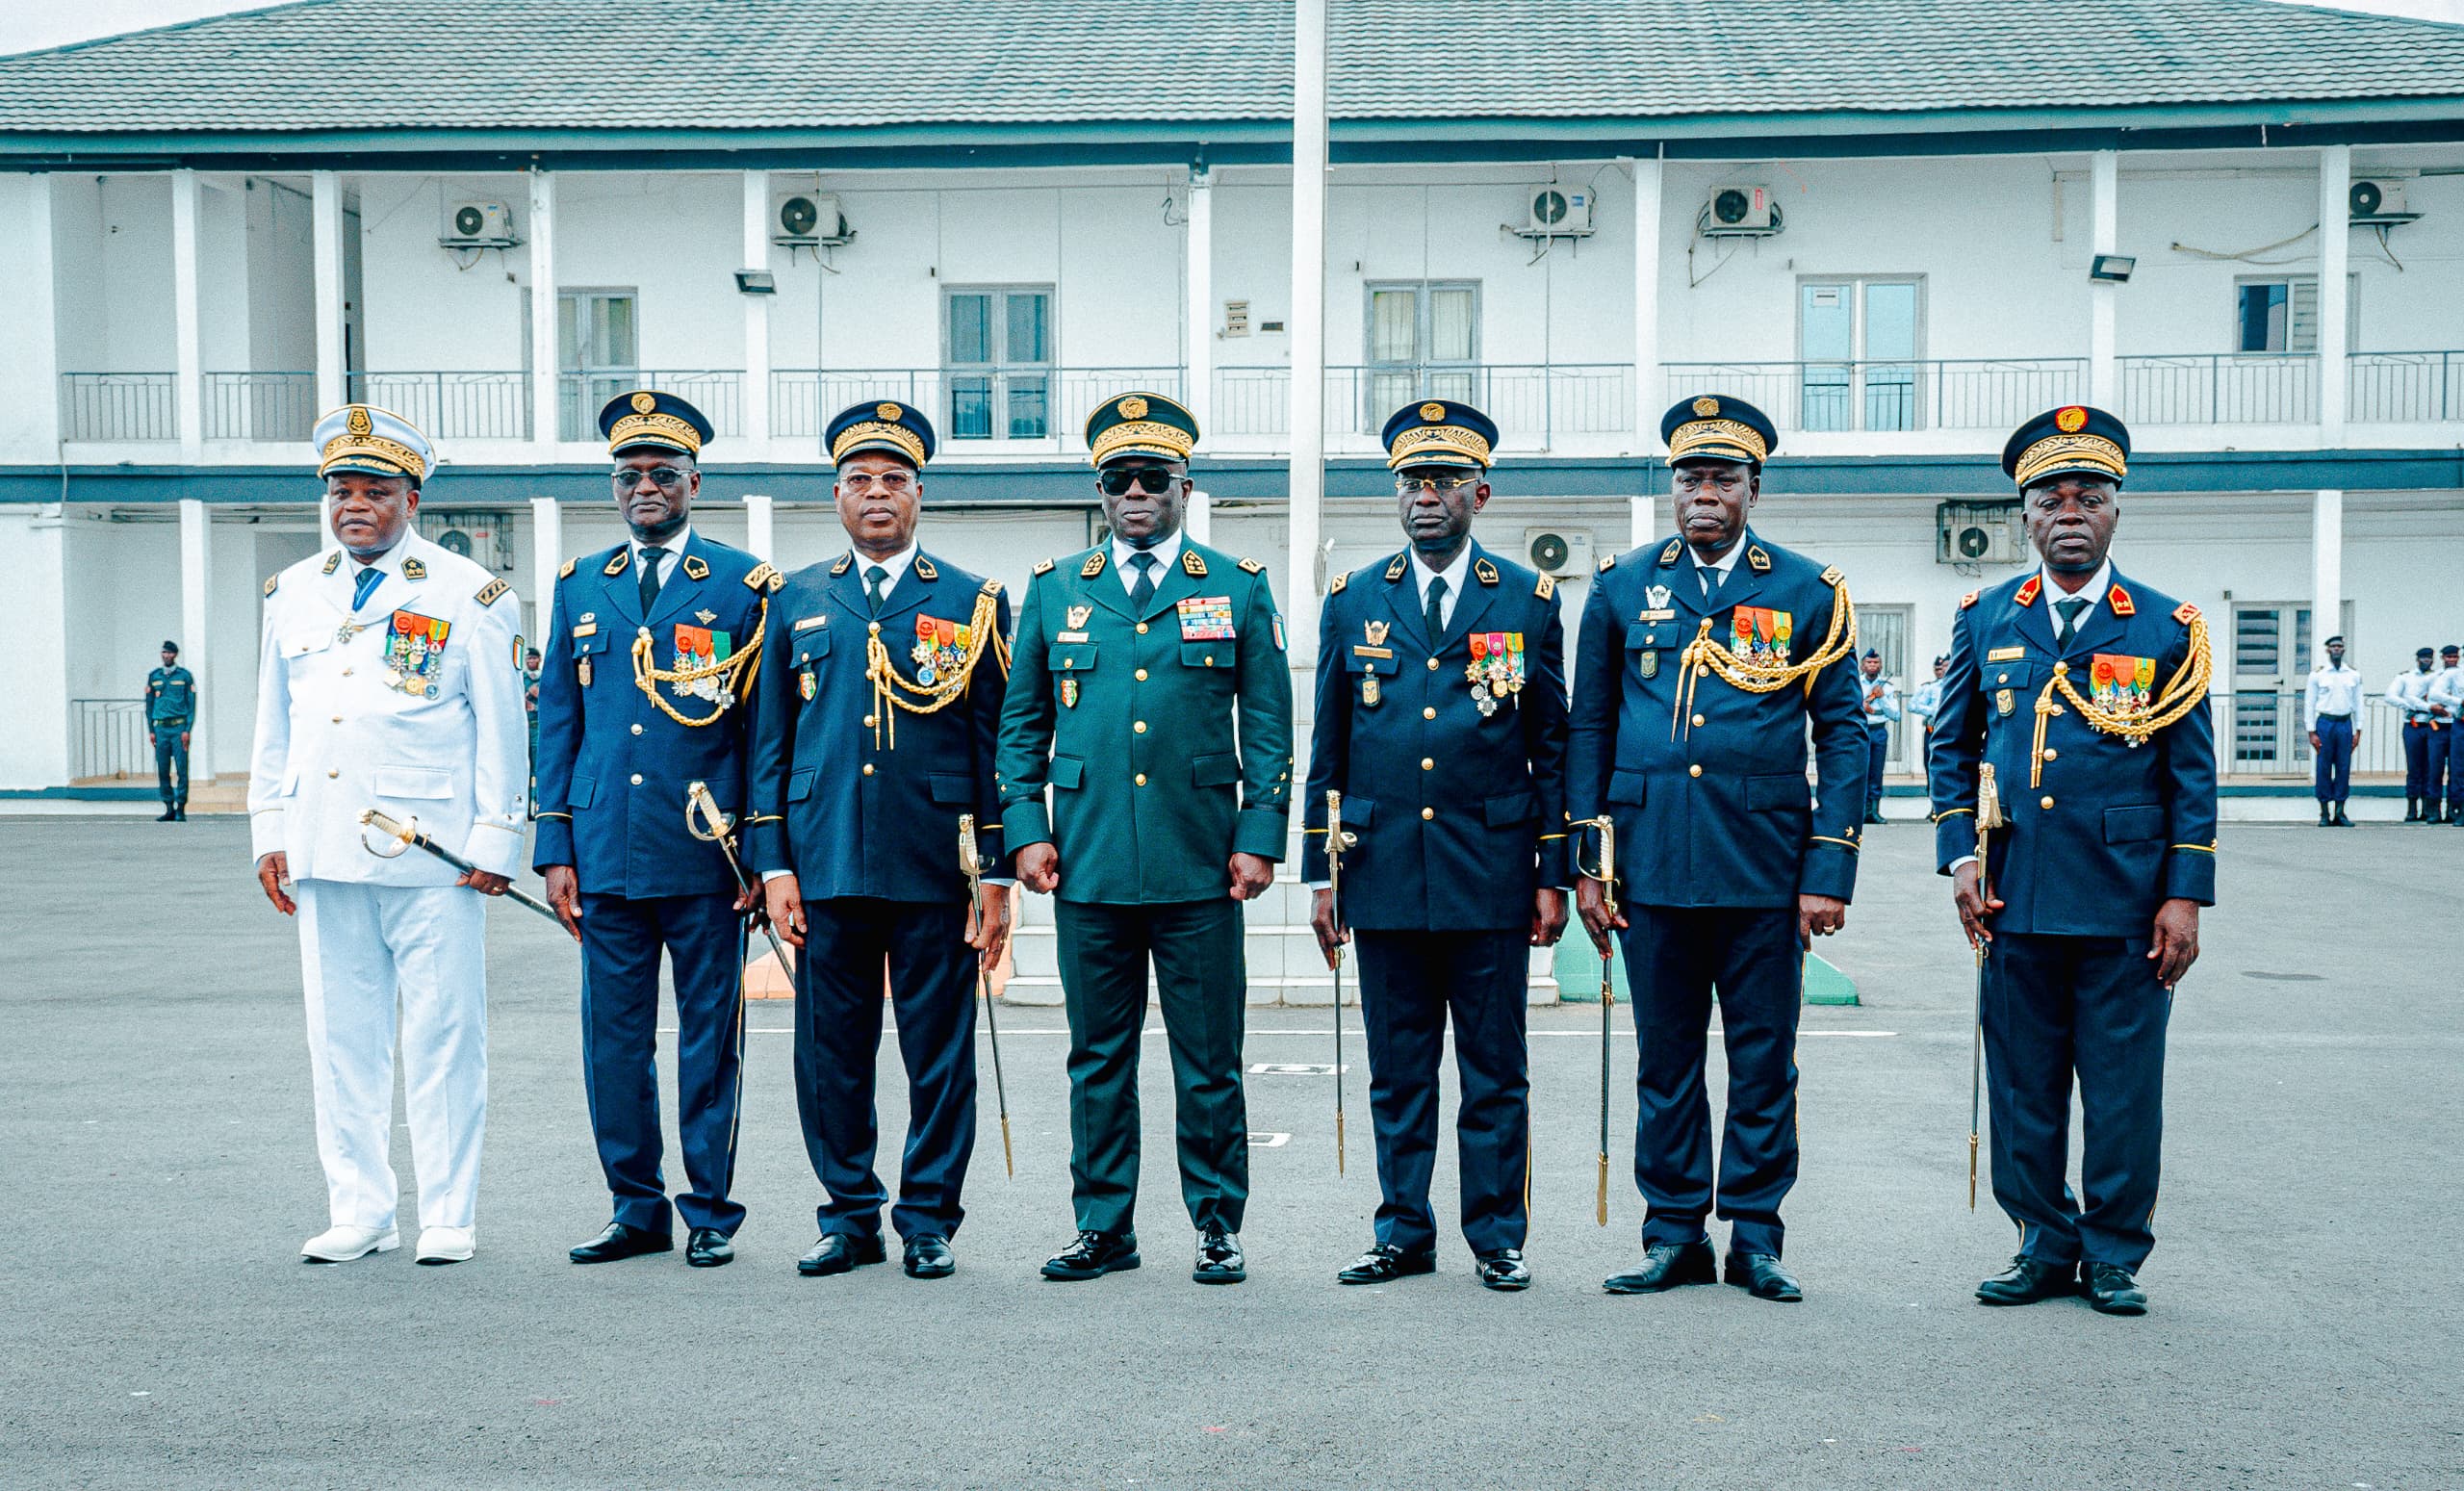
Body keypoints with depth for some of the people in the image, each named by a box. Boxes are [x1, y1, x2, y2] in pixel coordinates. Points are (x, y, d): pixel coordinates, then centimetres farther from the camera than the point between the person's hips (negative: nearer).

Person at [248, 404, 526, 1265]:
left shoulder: (467, 596, 0)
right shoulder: (293, 593, 14)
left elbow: (500, 731, 0)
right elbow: (273, 726, 18)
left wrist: (493, 844, -5)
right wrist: (269, 834, 11)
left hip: (431, 856, -4)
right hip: (323, 854, 5)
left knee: (441, 1038, -1)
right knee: (341, 1036, 8)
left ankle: (447, 1217, 9)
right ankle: (360, 1214, 17)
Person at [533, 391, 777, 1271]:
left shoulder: (744, 586, 2)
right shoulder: (581, 587, 12)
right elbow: (557, 723, 13)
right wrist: (556, 849, 5)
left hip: (705, 858, -3)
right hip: (605, 854, 3)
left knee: (709, 1038, 4)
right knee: (613, 1036, 7)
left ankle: (711, 1213, 15)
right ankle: (637, 1207, 20)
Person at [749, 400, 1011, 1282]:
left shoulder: (973, 603, 6)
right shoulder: (798, 602, 11)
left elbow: (997, 747, 4)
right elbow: (770, 743, 11)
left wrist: (998, 876, -1)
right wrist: (774, 863, 2)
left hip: (935, 871, -1)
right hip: (827, 867, 2)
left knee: (939, 1053, 4)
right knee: (831, 1050, 6)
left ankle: (928, 1223, 16)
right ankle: (849, 1216, 20)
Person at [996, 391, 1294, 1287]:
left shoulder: (1239, 589, 7)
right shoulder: (1055, 590, 11)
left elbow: (1267, 727, 5)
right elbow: (1021, 725, 12)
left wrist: (1259, 838, -3)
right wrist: (1026, 832, 2)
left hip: (1200, 871, -1)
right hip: (1088, 865, 2)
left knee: (1209, 1060, 4)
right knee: (1098, 1056, 8)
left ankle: (1217, 1226, 16)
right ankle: (1103, 1227, 19)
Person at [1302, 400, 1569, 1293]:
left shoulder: (1529, 601, 4)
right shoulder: (1354, 603, 8)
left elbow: (1554, 749, 5)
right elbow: (1327, 751, 9)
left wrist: (1555, 874, 0)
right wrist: (1320, 874, 5)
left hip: (1492, 875, -1)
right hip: (1384, 874, 1)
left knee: (1495, 1074, 5)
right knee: (1397, 1073, 9)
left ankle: (1497, 1238, 17)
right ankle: (1404, 1234, 20)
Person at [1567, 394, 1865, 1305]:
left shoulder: (1808, 593, 5)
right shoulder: (1622, 587, 8)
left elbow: (1843, 736, 4)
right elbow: (1590, 728, 9)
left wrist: (1830, 872, -4)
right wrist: (1585, 863, 3)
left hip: (1764, 864, -1)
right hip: (1651, 861, 1)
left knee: (1764, 1060, 5)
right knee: (1665, 1060, 7)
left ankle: (1755, 1236, 16)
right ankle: (1674, 1235, 17)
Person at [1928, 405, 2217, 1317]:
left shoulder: (2165, 628, 3)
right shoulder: (1986, 619, 8)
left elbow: (2192, 774, 3)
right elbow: (1951, 746, 12)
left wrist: (2186, 896, -3)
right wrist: (1960, 855, 1)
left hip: (2126, 900, -1)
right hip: (2015, 897, 2)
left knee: (2123, 1087, 5)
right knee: (2023, 1086, 7)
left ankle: (2114, 1256, 19)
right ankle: (2046, 1246, 21)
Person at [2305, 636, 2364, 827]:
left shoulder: (2353, 674, 9)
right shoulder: (2318, 674, 2)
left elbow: (2357, 703, 12)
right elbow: (2310, 704, 1)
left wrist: (2358, 730, 5)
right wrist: (2312, 732, -5)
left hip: (2345, 724, 2)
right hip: (2325, 723, -2)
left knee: (2344, 768, 2)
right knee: (2323, 769, -2)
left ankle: (2340, 813, 7)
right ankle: (2324, 814, 4)